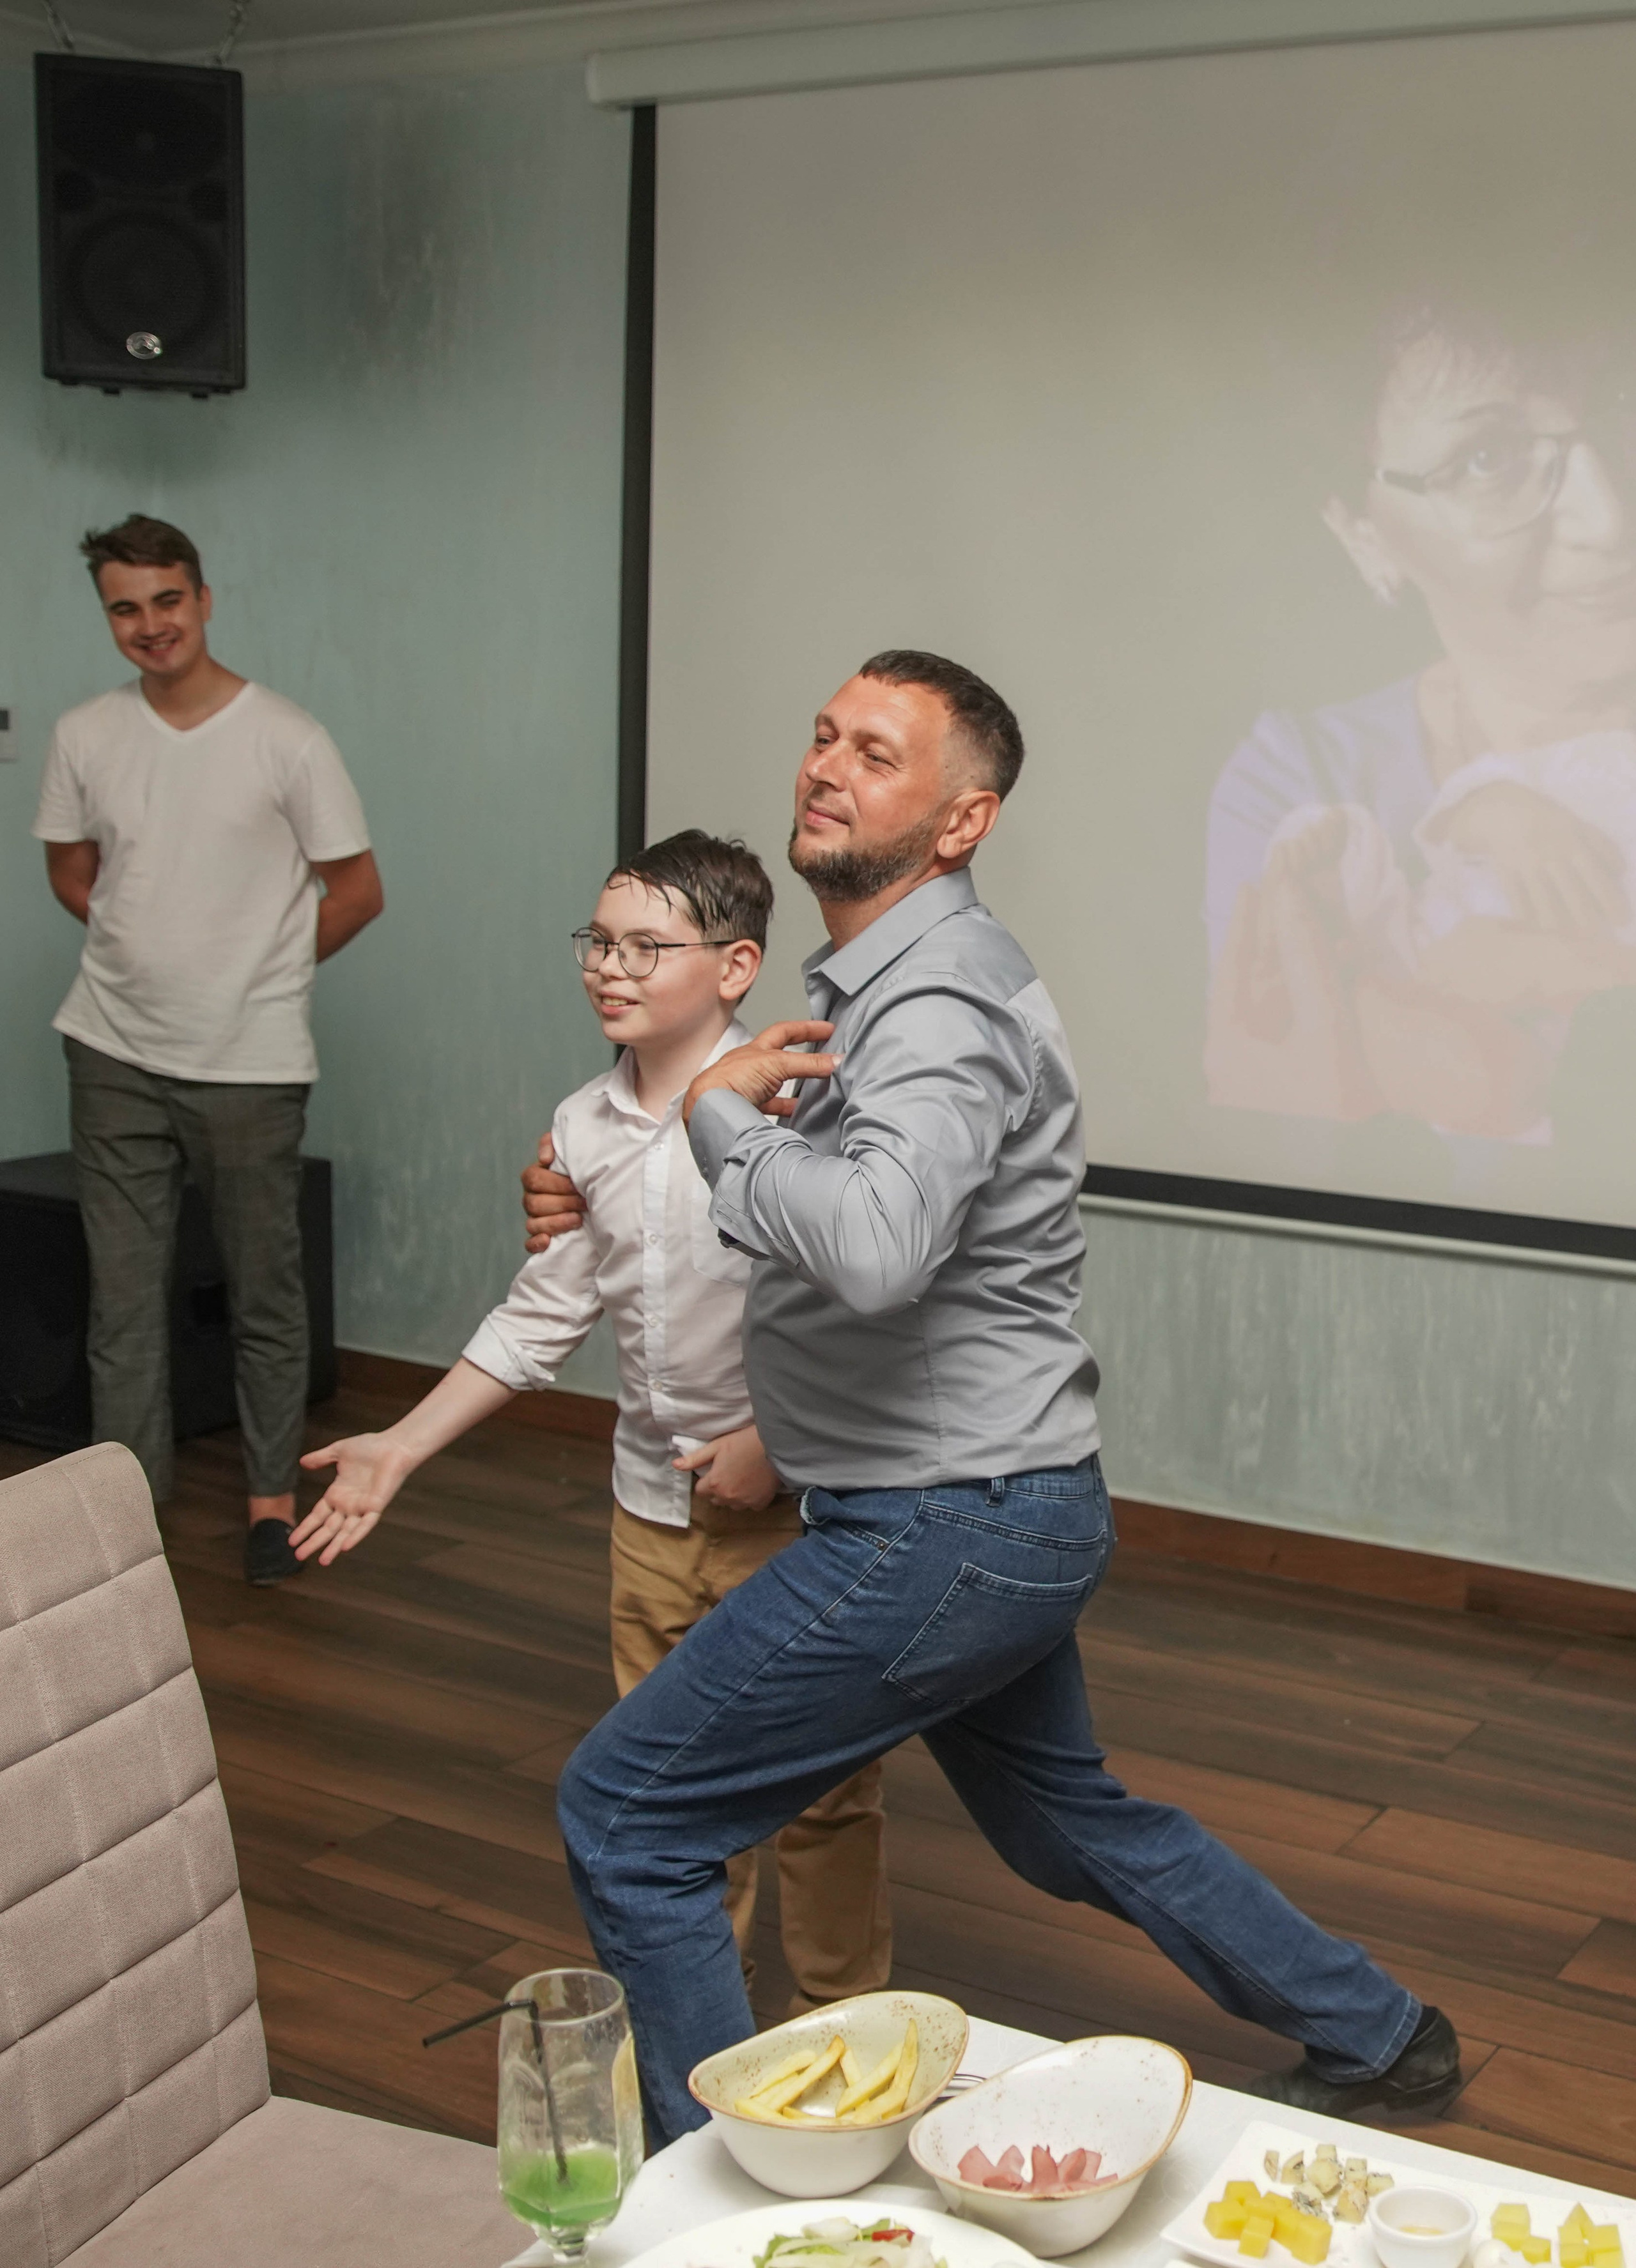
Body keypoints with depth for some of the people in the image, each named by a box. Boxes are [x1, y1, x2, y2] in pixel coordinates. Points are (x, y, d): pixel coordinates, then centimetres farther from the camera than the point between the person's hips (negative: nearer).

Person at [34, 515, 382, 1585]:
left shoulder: (287, 740, -9)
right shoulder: (85, 737, 1)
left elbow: (357, 892, -3)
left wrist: (259, 967, 3)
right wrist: (154, 952, 8)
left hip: (251, 1064, -3)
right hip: (118, 1055, 3)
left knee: (266, 1292, 7)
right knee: (124, 1291, 8)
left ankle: (274, 1495, 21)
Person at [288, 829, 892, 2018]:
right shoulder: (585, 1129, 3)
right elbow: (545, 1316, 10)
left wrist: (773, 1443, -21)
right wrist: (401, 1448, 8)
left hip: (792, 1493, -6)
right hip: (654, 1505, 6)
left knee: (820, 1781, 6)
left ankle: (843, 2013, 24)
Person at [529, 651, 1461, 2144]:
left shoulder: (943, 1003, -22)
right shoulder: (865, 980, 11)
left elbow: (871, 1248, -41)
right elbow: (830, 1225, 21)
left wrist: (720, 1109, -23)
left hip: (947, 1533, -11)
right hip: (1006, 1513, 11)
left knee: (622, 1813, -3)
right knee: (1070, 1823, 28)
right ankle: (1379, 2039, 43)